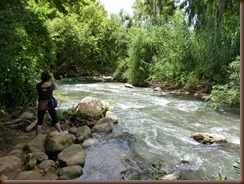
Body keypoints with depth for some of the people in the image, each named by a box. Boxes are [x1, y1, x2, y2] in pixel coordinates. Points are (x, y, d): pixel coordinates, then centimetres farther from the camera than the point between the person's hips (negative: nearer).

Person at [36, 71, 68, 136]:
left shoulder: (39, 85, -6)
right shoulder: (51, 85, -10)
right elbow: (56, 87, 11)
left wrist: (43, 81, 18)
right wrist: (53, 80, 21)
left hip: (41, 105, 1)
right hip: (50, 104, -1)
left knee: (39, 121, 10)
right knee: (55, 119, 12)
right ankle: (61, 132, 23)